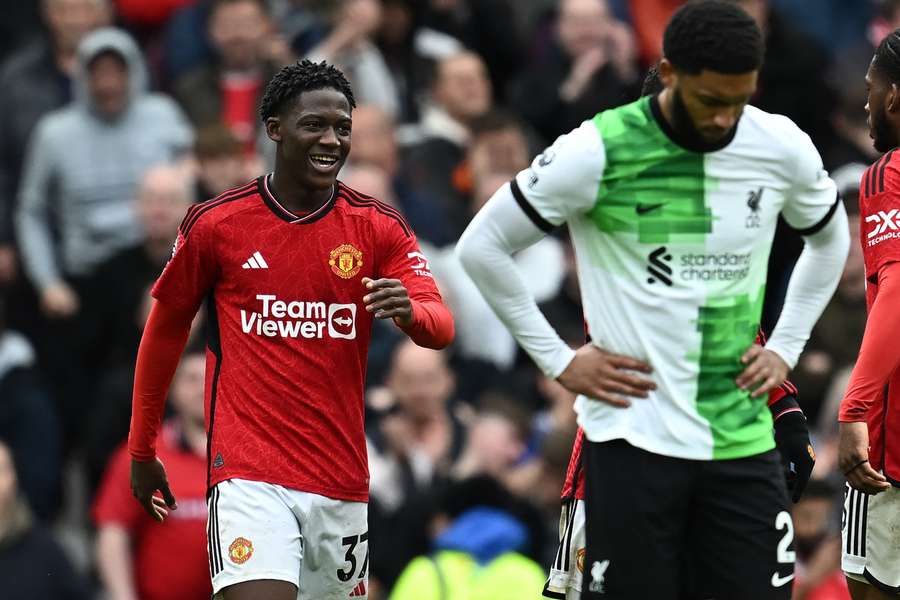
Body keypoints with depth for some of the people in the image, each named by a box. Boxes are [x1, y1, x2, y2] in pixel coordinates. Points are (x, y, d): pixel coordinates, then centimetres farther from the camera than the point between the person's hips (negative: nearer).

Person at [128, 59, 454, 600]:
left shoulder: (380, 227, 3)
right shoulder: (215, 224, -1)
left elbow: (441, 327, -6)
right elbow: (165, 332, 11)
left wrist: (409, 311, -31)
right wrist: (142, 452, 16)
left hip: (342, 481, 3)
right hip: (249, 472, -3)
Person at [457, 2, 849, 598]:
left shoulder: (784, 148, 1)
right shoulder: (597, 153, -11)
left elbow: (830, 240, 23)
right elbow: (483, 246, -2)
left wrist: (785, 347, 12)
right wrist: (559, 360, -3)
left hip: (743, 438, 3)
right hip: (633, 437, -3)